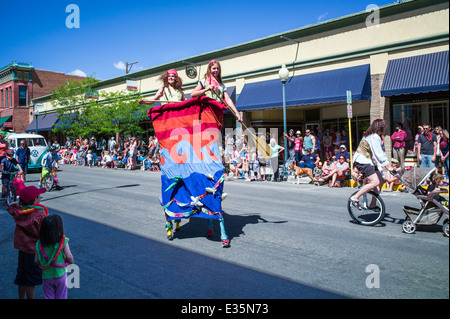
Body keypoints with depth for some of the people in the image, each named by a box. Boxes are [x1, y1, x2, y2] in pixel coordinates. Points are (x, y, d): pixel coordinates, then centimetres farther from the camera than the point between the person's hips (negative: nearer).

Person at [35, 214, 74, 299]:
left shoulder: (40, 244, -11)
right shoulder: (63, 241, -19)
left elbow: (36, 261, -6)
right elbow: (69, 257, -19)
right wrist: (71, 262, 2)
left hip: (46, 276, 2)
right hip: (60, 275, -2)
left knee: (48, 297, 19)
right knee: (61, 297, 17)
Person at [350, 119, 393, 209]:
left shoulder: (376, 137, 16)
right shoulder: (374, 137, -17)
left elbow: (381, 152, 18)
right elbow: (378, 154, -22)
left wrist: (388, 164, 12)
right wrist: (387, 166, -20)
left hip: (367, 161, 11)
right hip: (361, 162, -11)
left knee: (381, 181, 7)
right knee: (375, 182, -20)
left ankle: (372, 204, 13)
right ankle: (355, 198, -14)